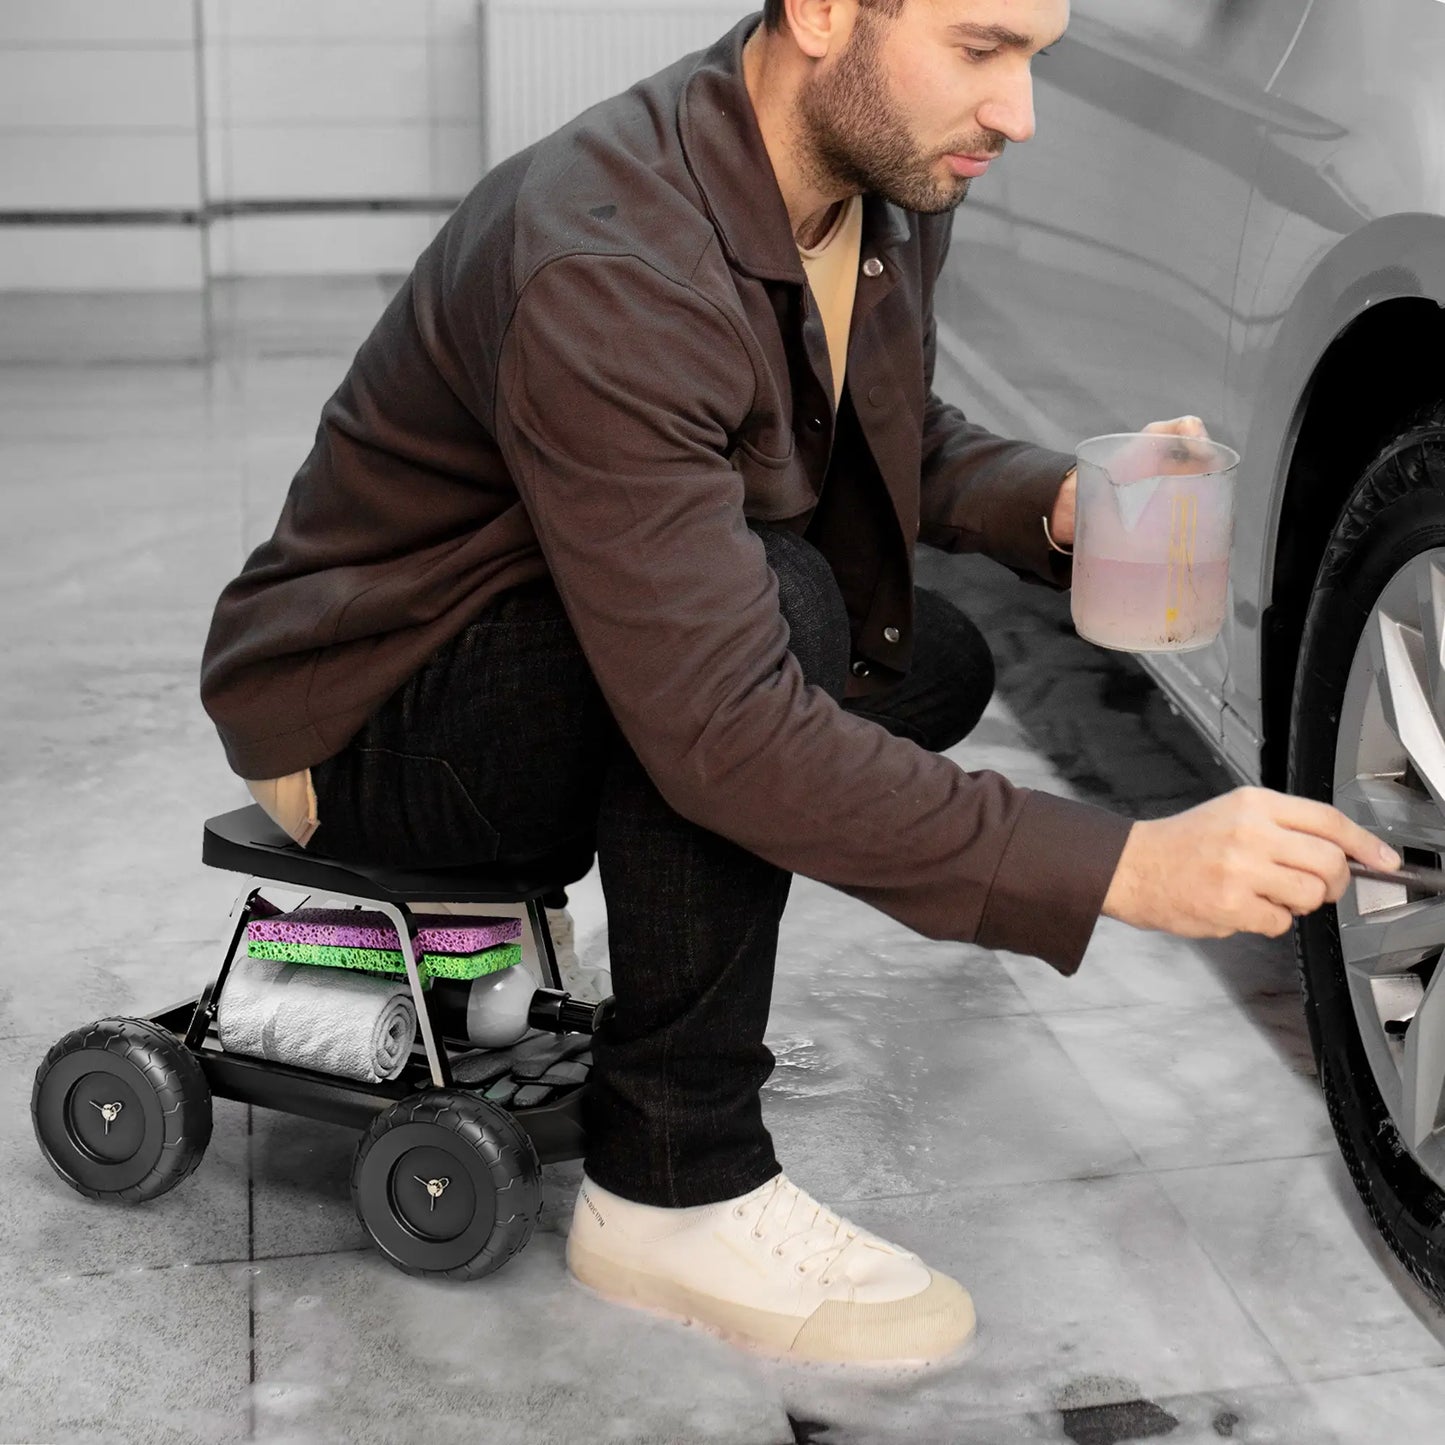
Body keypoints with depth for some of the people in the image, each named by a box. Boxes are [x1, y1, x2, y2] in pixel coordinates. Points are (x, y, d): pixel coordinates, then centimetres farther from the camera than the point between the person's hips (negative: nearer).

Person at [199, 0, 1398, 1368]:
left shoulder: (888, 181, -7)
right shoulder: (606, 269, -34)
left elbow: (898, 434, 13)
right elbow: (722, 730, -39)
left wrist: (1052, 501, -10)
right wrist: (1123, 868, -40)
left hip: (574, 646, 8)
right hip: (367, 722, -8)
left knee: (934, 665, 4)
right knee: (781, 605, -31)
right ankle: (674, 1186, -19)